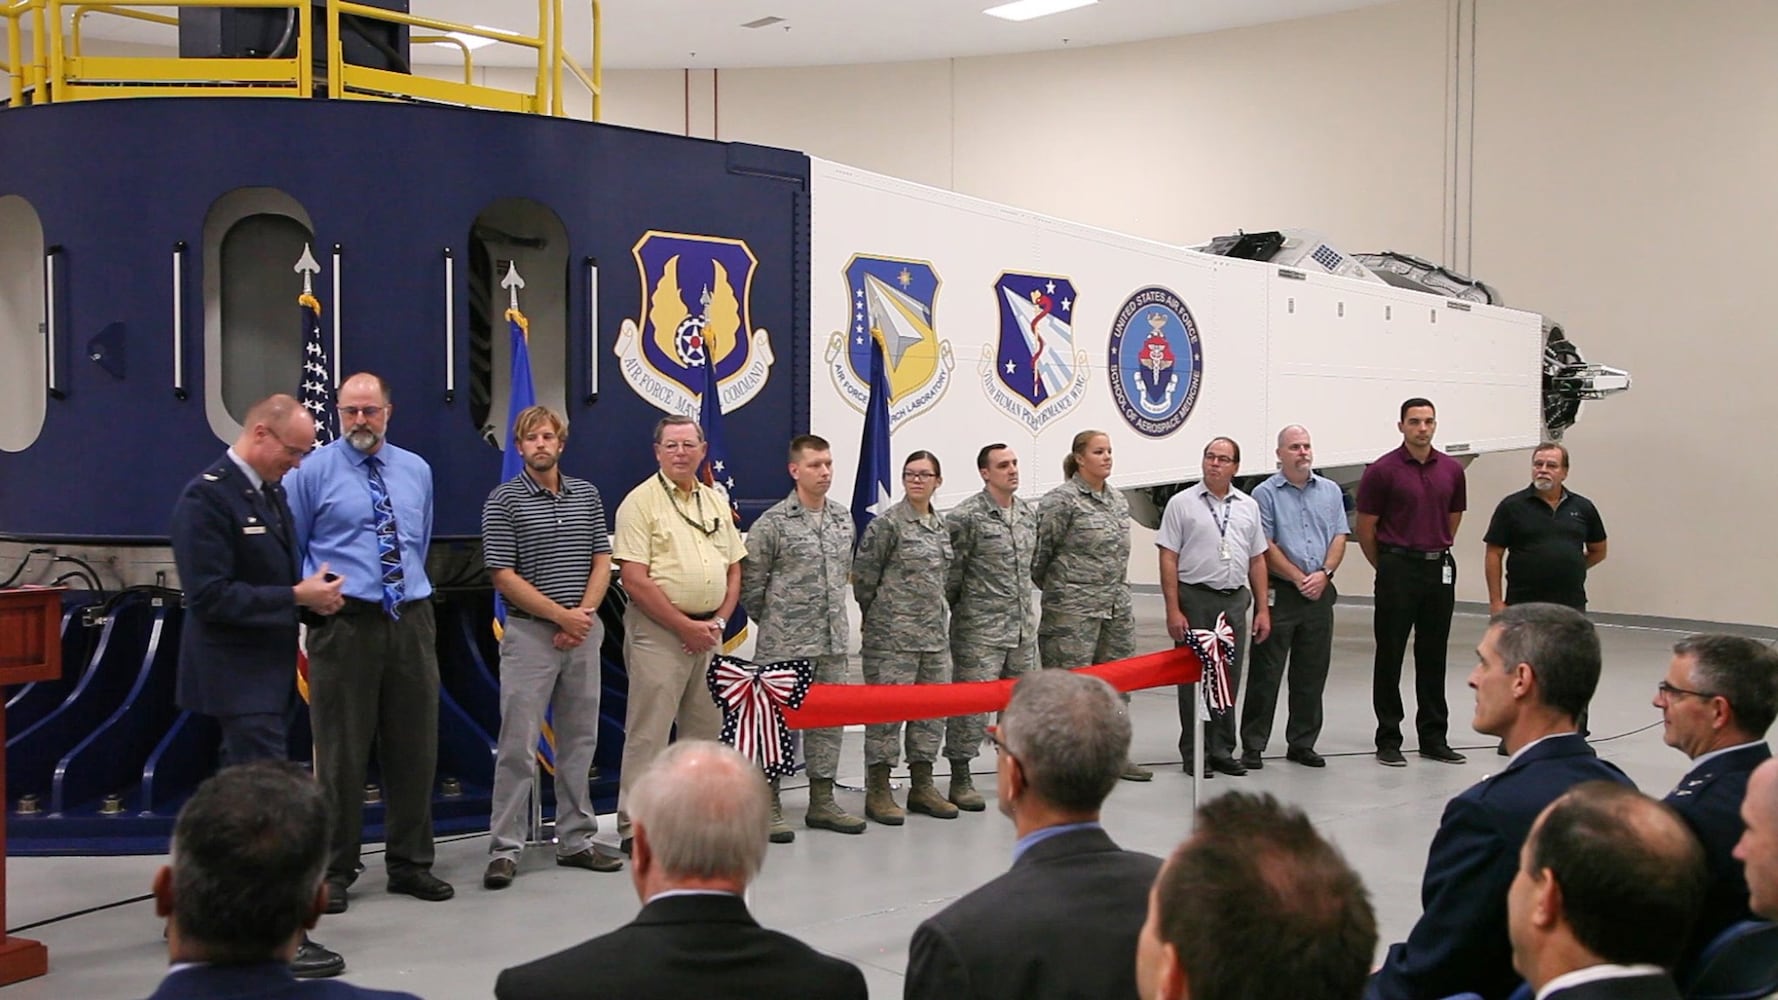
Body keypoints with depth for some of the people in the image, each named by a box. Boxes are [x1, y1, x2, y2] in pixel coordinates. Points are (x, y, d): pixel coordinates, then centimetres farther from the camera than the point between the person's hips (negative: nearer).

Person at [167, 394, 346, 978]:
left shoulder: (271, 492, 10)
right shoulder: (206, 497, -18)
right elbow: (210, 596, -23)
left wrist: (314, 592, 2)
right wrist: (297, 596, -22)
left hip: (270, 668, 10)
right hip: (237, 674, -10)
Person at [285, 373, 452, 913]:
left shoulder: (417, 471, 13)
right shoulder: (314, 471, -1)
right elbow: (290, 549, 4)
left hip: (412, 623, 4)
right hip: (344, 624, -4)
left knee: (415, 748, 9)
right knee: (342, 752, 1)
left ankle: (410, 864, 21)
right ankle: (335, 871, 13)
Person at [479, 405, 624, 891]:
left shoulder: (587, 494, 10)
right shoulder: (504, 500, -4)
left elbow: (602, 562, 9)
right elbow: (504, 576, -9)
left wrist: (585, 614, -7)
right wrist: (561, 615, -12)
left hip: (584, 632, 5)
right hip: (529, 633, -4)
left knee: (579, 741, 9)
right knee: (518, 746, -4)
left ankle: (576, 841, 18)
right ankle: (504, 850, 2)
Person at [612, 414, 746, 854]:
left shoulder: (716, 502, 14)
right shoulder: (640, 502, -7)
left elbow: (734, 569, 17)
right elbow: (635, 581, -14)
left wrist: (717, 623, 2)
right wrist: (686, 627, -13)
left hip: (708, 632, 7)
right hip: (657, 632, -7)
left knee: (705, 728, 13)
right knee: (648, 731, -5)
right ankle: (635, 826, 2)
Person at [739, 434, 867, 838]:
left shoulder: (843, 519, 10)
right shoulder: (772, 523, -9)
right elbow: (750, 583, -3)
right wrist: (773, 622, 4)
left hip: (833, 642, 6)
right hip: (784, 646, -6)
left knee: (828, 719, 11)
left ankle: (822, 802, 22)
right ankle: (769, 808, 7)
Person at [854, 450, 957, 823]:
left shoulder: (940, 526, 13)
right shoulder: (888, 523, -9)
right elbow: (864, 575, -5)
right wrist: (877, 615, 6)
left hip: (933, 633, 7)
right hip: (893, 635, -7)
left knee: (933, 708, 10)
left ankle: (922, 786, 22)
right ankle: (878, 791, 5)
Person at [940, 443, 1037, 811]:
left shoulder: (1029, 513, 11)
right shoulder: (966, 517, -11)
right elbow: (951, 571, -8)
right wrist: (958, 610, -1)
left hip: (1023, 627, 7)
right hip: (980, 629, -7)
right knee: (972, 703, -4)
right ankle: (960, 781, 5)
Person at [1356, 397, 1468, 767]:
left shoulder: (1452, 470, 6)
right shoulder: (1382, 471, -8)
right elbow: (1365, 527, -3)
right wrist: (1387, 566, 5)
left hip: (1439, 570, 4)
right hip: (1397, 571, -4)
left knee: (1433, 657, 10)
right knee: (1390, 656, 1)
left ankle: (1433, 737, 17)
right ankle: (1388, 739, 8)